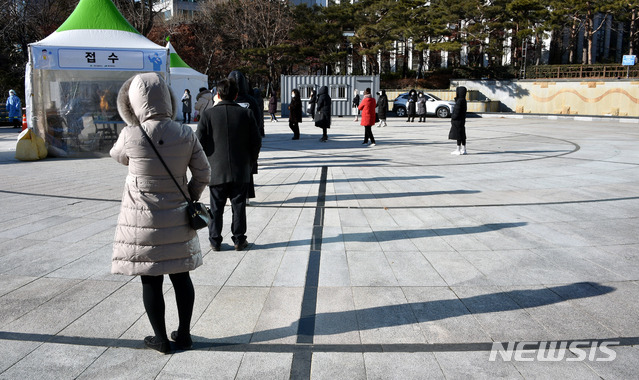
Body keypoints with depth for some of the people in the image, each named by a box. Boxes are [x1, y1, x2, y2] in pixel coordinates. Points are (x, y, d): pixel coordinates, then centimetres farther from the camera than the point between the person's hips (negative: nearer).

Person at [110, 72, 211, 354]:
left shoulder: (130, 136, -15)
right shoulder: (185, 134, -7)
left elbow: (118, 156, 8)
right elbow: (203, 174, -1)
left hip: (143, 221, -3)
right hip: (177, 220, 3)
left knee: (150, 281, 10)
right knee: (181, 276, 15)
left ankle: (161, 339, 22)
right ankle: (184, 334, 28)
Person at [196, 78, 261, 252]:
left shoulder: (208, 114, -5)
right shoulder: (246, 114, -2)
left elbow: (199, 142, -6)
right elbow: (256, 141, 1)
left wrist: (206, 164, 9)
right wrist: (250, 162, 14)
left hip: (216, 171, -1)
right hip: (241, 172, 1)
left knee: (216, 208, 10)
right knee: (238, 206, 10)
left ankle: (215, 241, 17)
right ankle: (239, 240, 16)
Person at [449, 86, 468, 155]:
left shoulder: (459, 101, -17)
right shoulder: (463, 100, 12)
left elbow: (457, 112, -19)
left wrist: (452, 118, -10)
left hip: (458, 121, -10)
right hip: (462, 121, 10)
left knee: (458, 136, -5)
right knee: (462, 136, 12)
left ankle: (458, 150, -1)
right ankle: (463, 149, 17)